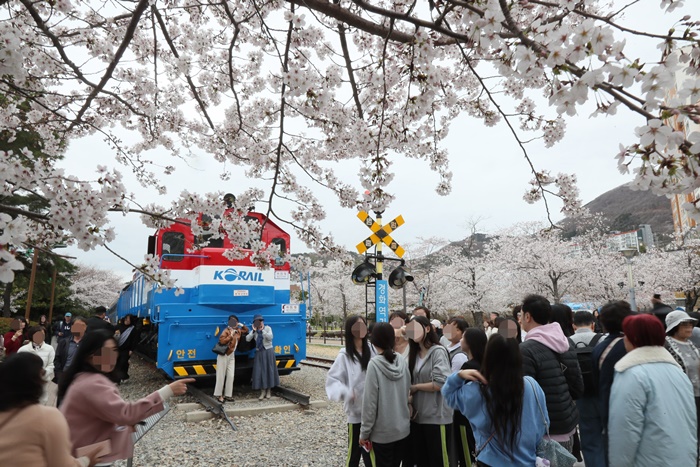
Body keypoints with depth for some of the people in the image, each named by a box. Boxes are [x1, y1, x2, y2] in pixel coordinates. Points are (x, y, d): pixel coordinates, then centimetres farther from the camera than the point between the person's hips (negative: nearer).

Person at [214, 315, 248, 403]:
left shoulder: (238, 330, 7)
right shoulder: (226, 331, -13)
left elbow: (246, 330, 25)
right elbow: (221, 341, -25)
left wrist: (242, 325, 9)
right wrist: (231, 335, -24)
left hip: (232, 356, 7)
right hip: (224, 355, -7)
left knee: (231, 376, 5)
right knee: (221, 376, -2)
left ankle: (228, 395, 11)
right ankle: (218, 395, 6)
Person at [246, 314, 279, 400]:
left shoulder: (267, 328, -4)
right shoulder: (253, 331, 5)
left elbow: (270, 337, -20)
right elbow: (247, 339, -10)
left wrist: (262, 330, -25)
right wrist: (254, 331, -20)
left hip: (268, 352, -2)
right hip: (259, 353, 2)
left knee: (269, 370, 3)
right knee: (260, 371, -1)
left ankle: (269, 391, 15)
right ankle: (262, 392, 7)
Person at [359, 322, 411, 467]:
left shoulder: (374, 364, -18)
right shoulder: (402, 361, -3)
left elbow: (370, 401, -16)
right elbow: (407, 392, 7)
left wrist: (364, 432, -7)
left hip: (382, 431, -5)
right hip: (403, 428, 5)